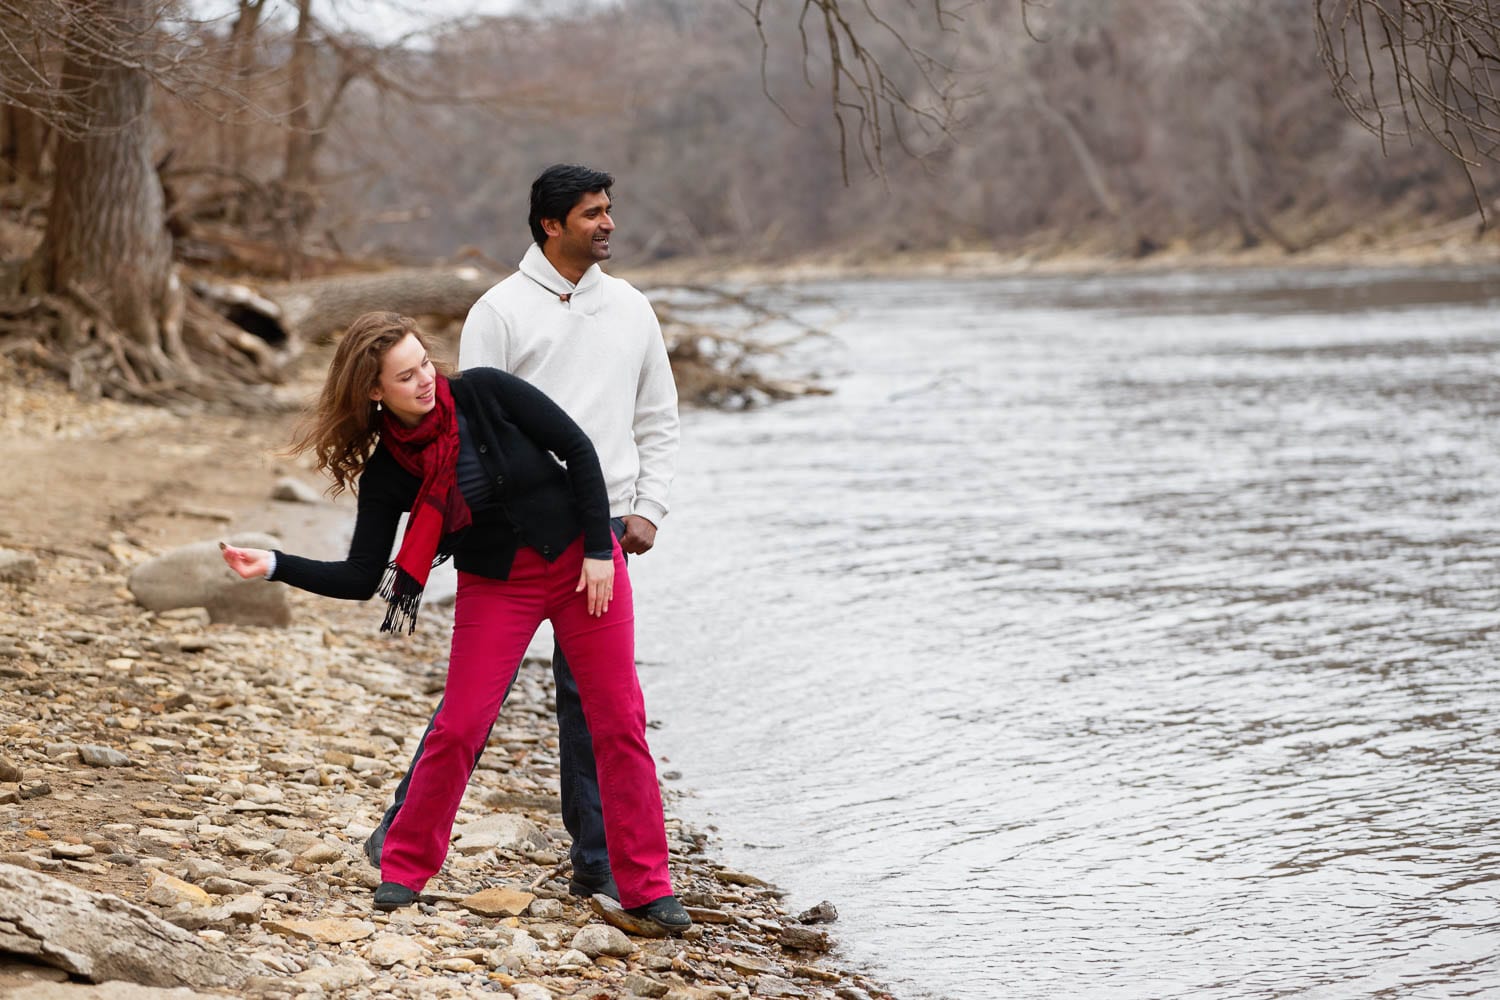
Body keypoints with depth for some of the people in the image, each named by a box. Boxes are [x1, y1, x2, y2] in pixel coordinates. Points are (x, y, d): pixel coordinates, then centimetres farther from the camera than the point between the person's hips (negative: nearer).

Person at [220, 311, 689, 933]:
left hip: (581, 563, -1)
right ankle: (405, 870, 10)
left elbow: (577, 448, -9)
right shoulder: (387, 472, -11)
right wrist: (275, 566, -22)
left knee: (619, 722, -1)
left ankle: (646, 888, 7)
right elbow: (360, 577, -9)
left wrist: (599, 549, -12)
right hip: (494, 586, 1)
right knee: (458, 729, -8)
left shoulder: (485, 393, -15)